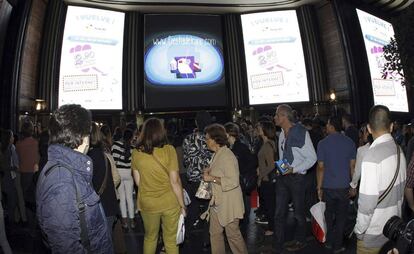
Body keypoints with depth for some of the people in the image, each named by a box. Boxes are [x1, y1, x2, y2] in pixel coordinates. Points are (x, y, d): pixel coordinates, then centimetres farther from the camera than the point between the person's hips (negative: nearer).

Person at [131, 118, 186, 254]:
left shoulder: (136, 153, -8)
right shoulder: (169, 150, -15)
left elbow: (138, 181, 0)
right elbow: (175, 181, -13)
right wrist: (182, 205, -2)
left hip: (147, 204, 2)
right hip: (170, 203, -1)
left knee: (150, 237, 25)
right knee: (171, 240, 17)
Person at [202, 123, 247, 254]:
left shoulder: (227, 156, -21)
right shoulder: (217, 154, 8)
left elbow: (233, 181, -27)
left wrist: (212, 178, -22)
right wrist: (209, 171, 5)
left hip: (229, 203, -9)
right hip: (217, 201, 9)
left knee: (232, 233, 7)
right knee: (215, 233, 15)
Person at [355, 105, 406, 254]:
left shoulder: (372, 156, -27)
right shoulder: (399, 150, -4)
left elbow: (367, 201, -25)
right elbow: (401, 188, 7)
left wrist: (359, 229, -11)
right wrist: (395, 214, 20)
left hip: (373, 233, -7)